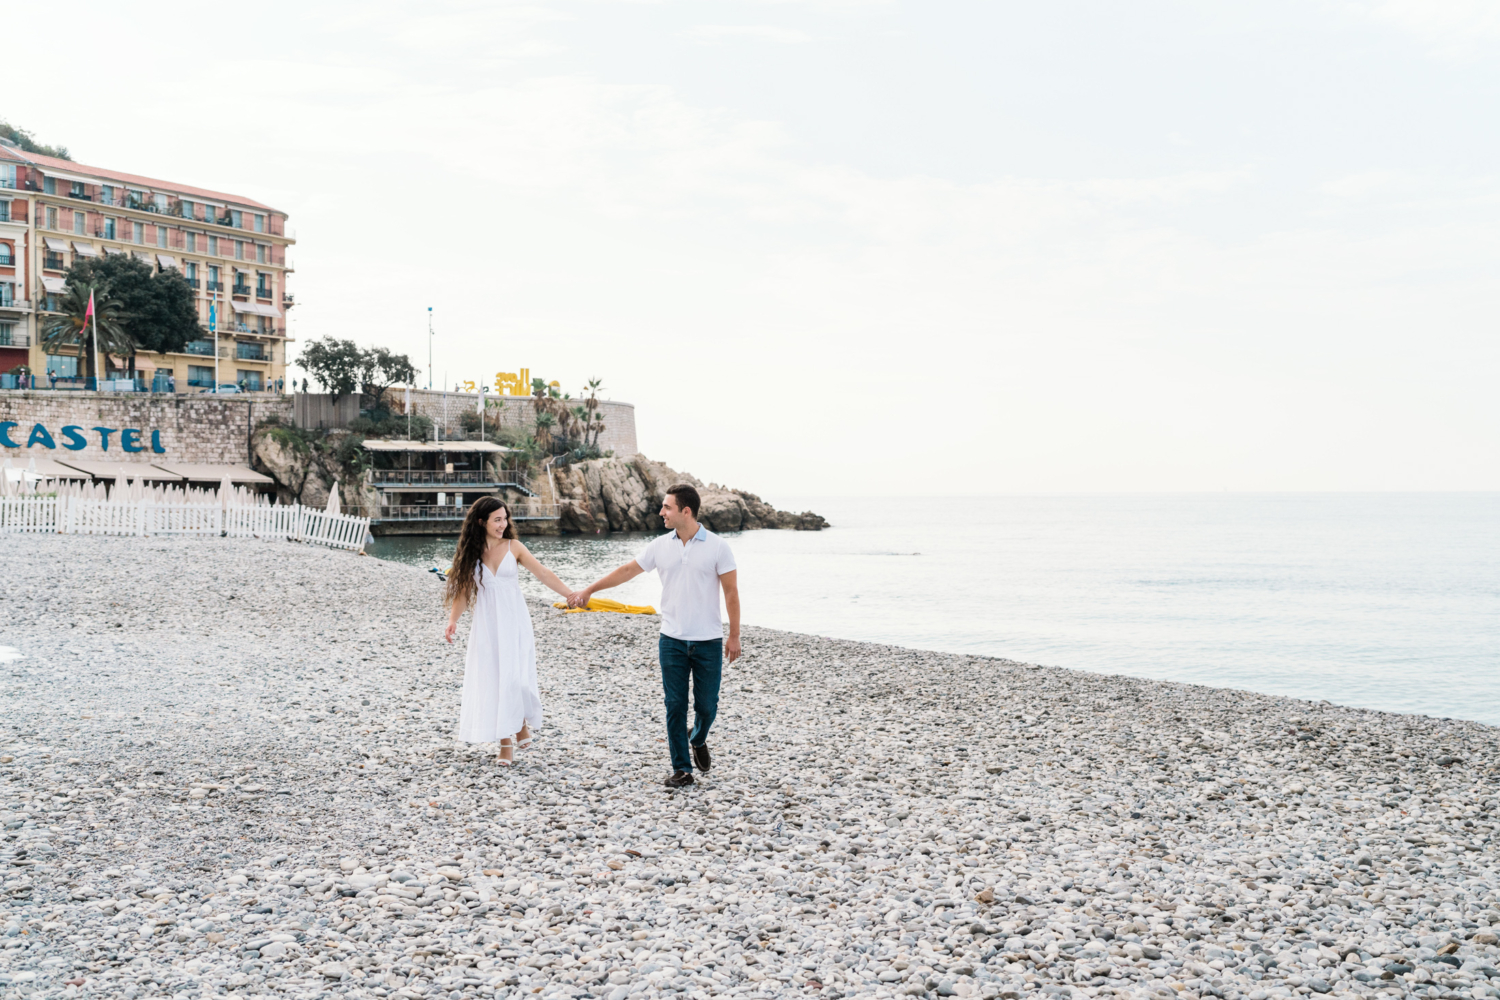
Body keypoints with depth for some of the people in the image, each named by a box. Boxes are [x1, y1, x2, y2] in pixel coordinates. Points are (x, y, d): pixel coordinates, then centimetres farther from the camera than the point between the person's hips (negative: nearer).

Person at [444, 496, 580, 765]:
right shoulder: (471, 552, 2)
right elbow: (462, 589, 3)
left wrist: (571, 595, -10)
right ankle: (505, 741, 11)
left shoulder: (513, 547, 0)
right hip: (486, 624, 1)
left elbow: (543, 573, -2)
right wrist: (453, 620, -11)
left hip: (514, 622, -1)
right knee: (492, 680, 1)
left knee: (515, 678, -11)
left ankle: (523, 723, 18)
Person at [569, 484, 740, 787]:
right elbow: (627, 570, 10)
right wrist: (589, 590, 13)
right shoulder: (660, 546, 2)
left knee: (706, 705, 5)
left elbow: (731, 592, -6)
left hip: (708, 642, -2)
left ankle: (698, 741, 37)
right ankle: (682, 769, 10)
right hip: (672, 640, 2)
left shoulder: (717, 547, -7)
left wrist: (734, 636, -7)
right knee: (675, 705, 1)